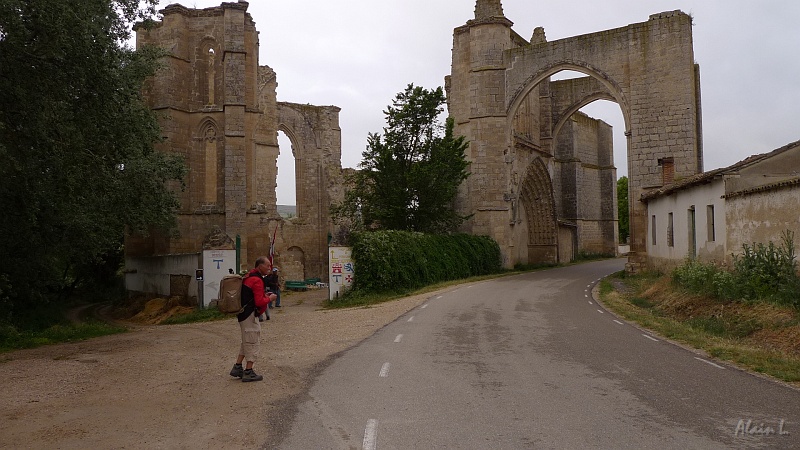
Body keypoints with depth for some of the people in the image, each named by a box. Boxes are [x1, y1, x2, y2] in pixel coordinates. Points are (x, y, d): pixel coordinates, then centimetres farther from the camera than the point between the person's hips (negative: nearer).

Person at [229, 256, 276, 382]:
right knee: (253, 342, -3)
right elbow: (259, 302, -23)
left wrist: (263, 295, 12)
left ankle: (237, 368, 22)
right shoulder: (257, 280, -19)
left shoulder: (248, 276, 13)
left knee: (246, 341, 19)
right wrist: (269, 298, -6)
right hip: (250, 315, -10)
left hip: (243, 314, 10)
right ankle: (248, 372, 1)